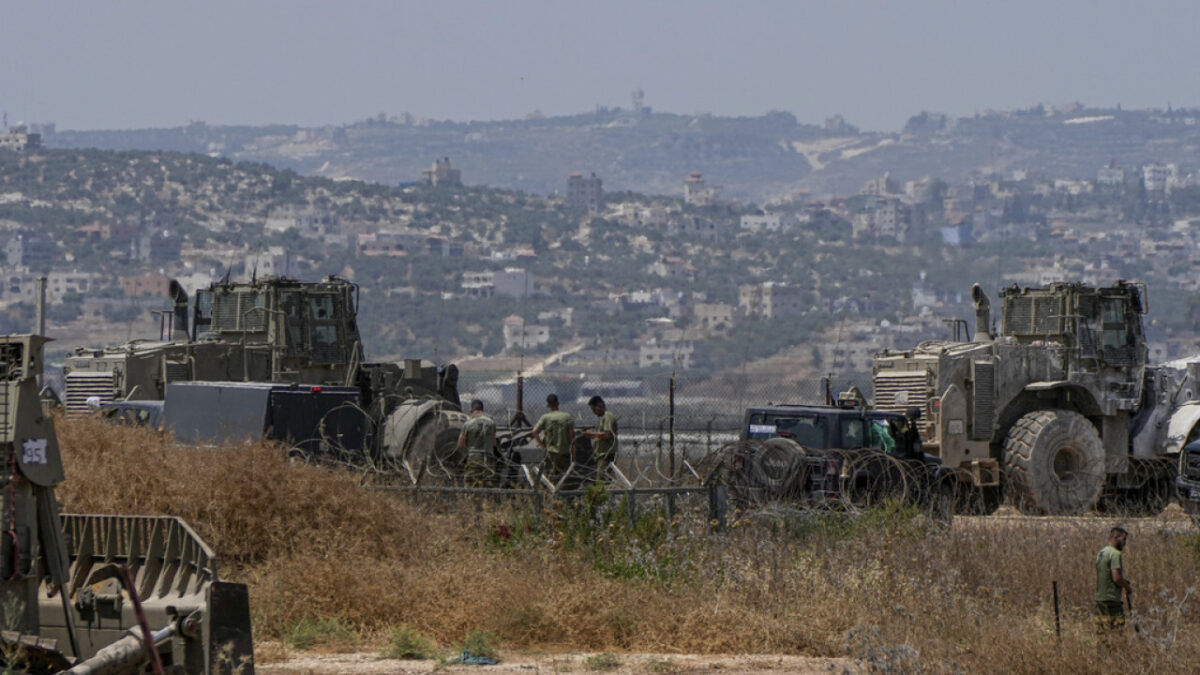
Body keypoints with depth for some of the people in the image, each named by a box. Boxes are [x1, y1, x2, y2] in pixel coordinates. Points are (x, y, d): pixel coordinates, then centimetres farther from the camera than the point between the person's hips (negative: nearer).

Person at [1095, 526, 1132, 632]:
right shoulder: (1115, 554, -13)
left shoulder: (1101, 553, 15)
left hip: (1099, 599, 9)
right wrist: (1128, 587, -3)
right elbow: (1117, 578, -21)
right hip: (1112, 600, -9)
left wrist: (1123, 581, 18)